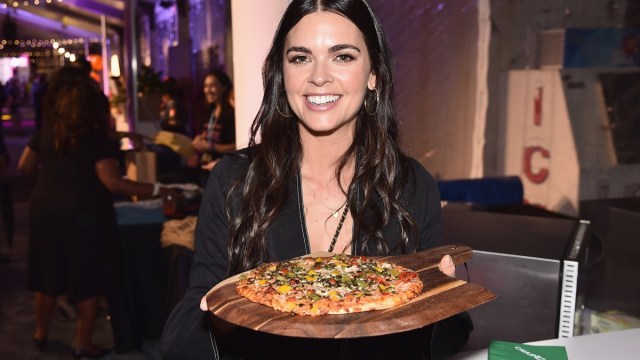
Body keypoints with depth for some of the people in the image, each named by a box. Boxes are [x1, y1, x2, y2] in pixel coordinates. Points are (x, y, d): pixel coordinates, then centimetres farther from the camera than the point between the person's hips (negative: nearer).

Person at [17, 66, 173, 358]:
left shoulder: (47, 131, 2)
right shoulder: (96, 138, -15)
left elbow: (24, 167, 11)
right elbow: (113, 183, -23)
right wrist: (156, 190, -21)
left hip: (45, 211, 6)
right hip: (83, 215, -6)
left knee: (49, 275, 18)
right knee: (88, 279, 6)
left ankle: (40, 334, 34)